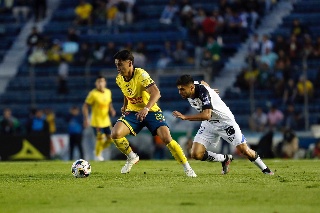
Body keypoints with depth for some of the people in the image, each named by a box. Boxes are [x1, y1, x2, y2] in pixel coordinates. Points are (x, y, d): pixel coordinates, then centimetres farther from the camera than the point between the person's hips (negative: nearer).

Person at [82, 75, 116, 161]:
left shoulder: (108, 92, 3)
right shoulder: (93, 94, -15)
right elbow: (85, 106, -12)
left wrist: (111, 110, 0)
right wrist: (86, 119, -19)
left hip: (106, 121, 6)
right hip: (97, 121, -6)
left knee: (110, 139, 6)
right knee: (100, 139, -8)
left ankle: (98, 150, 29)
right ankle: (97, 155, 16)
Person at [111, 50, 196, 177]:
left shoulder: (141, 74, -23)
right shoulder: (119, 79, -3)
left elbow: (156, 93, -36)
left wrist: (146, 109, -50)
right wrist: (125, 106, 10)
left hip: (151, 111, -5)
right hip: (133, 112, 5)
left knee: (166, 138, -21)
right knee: (115, 134, -20)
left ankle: (187, 168, -6)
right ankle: (132, 158, 7)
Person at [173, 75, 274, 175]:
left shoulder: (203, 92, -32)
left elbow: (206, 115, -45)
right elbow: (202, 83, 15)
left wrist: (185, 117, -49)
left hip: (225, 122, -7)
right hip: (208, 124, 7)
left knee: (244, 150, -6)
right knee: (196, 154, -9)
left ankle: (265, 169, 20)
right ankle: (225, 159, 15)